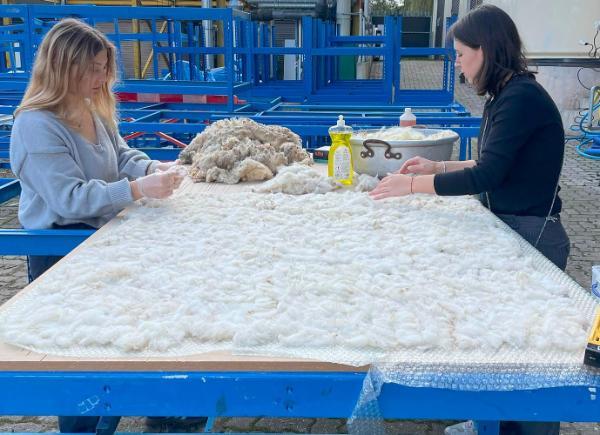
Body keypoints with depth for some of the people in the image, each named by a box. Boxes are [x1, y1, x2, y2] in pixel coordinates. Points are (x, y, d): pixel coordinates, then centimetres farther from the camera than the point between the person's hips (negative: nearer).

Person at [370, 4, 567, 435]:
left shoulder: (522, 97, -20)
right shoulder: (506, 95, 9)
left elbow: (486, 175, -25)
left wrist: (413, 185, -19)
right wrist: (439, 167, 9)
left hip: (532, 234, -9)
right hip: (509, 226, 9)